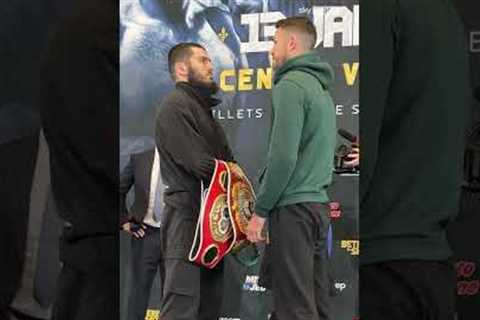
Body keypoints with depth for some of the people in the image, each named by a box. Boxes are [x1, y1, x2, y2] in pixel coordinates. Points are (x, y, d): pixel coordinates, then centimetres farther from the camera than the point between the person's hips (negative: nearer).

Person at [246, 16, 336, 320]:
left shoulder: (291, 85, -11)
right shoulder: (322, 88, 18)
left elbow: (283, 156, -18)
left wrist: (260, 211, -12)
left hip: (293, 207, -9)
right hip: (319, 204, 9)